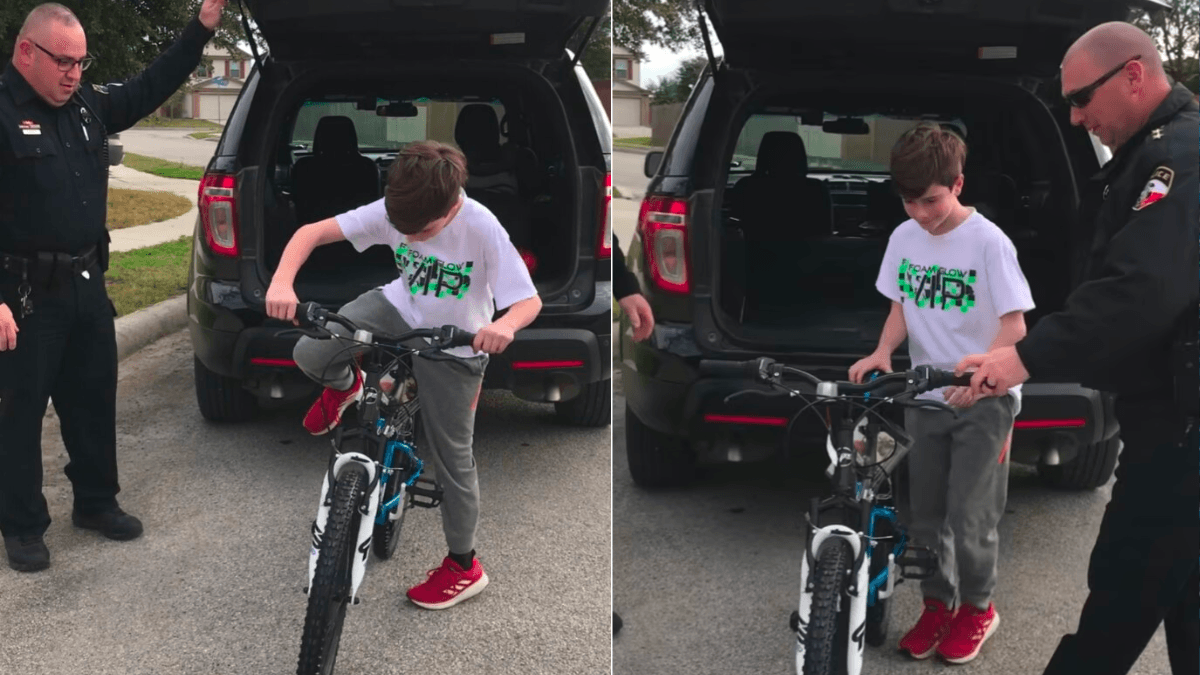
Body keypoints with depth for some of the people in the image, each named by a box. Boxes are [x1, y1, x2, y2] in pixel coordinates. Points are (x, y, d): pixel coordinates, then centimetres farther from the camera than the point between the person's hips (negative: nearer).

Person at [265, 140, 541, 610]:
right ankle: (344, 387, 24)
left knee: (452, 456, 4)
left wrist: (505, 325, -54)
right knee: (310, 354, -15)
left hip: (453, 346, -3)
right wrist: (282, 282, -40)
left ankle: (465, 567, 22)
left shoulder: (481, 229, -31)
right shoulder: (392, 211, -22)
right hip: (399, 309, 4)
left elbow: (529, 300, -30)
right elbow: (312, 232, -21)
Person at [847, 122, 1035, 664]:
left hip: (983, 400, -5)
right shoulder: (903, 239, 1)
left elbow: (1014, 326, -14)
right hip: (925, 397, 5)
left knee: (969, 518, -1)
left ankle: (977, 607, 21)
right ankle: (938, 604, 27)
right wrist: (882, 353, -10)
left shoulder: (988, 241, -14)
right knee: (924, 515, 10)